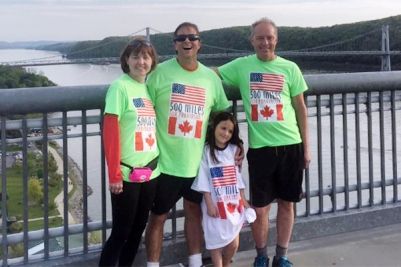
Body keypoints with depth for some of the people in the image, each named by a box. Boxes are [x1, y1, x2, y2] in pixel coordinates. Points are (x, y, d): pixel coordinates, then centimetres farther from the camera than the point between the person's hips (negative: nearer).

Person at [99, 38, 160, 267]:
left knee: (138, 228, 15)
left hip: (150, 171, 7)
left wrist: (155, 162, 8)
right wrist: (114, 174, -16)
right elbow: (109, 131, -14)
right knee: (121, 231, 1)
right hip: (127, 173, -6)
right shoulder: (120, 86, -10)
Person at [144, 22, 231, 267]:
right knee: (158, 218, 6)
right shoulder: (160, 72, -7)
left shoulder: (211, 78, 4)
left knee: (195, 212, 18)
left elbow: (224, 115, 13)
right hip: (165, 161, -4)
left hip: (197, 161, 4)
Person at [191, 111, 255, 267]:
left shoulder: (234, 150, 6)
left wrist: (244, 200, 6)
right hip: (216, 204, -4)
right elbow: (203, 180, -9)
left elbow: (238, 177, 9)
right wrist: (209, 204, -13)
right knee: (216, 241, 4)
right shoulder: (205, 151, -7)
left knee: (234, 243, 10)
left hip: (234, 203, 4)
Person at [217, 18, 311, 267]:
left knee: (286, 203, 10)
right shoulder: (241, 66, 1)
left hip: (290, 145, 1)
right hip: (259, 147, -1)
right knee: (260, 208, 4)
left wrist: (306, 146, 5)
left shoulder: (290, 68, 2)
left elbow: (301, 108, 6)